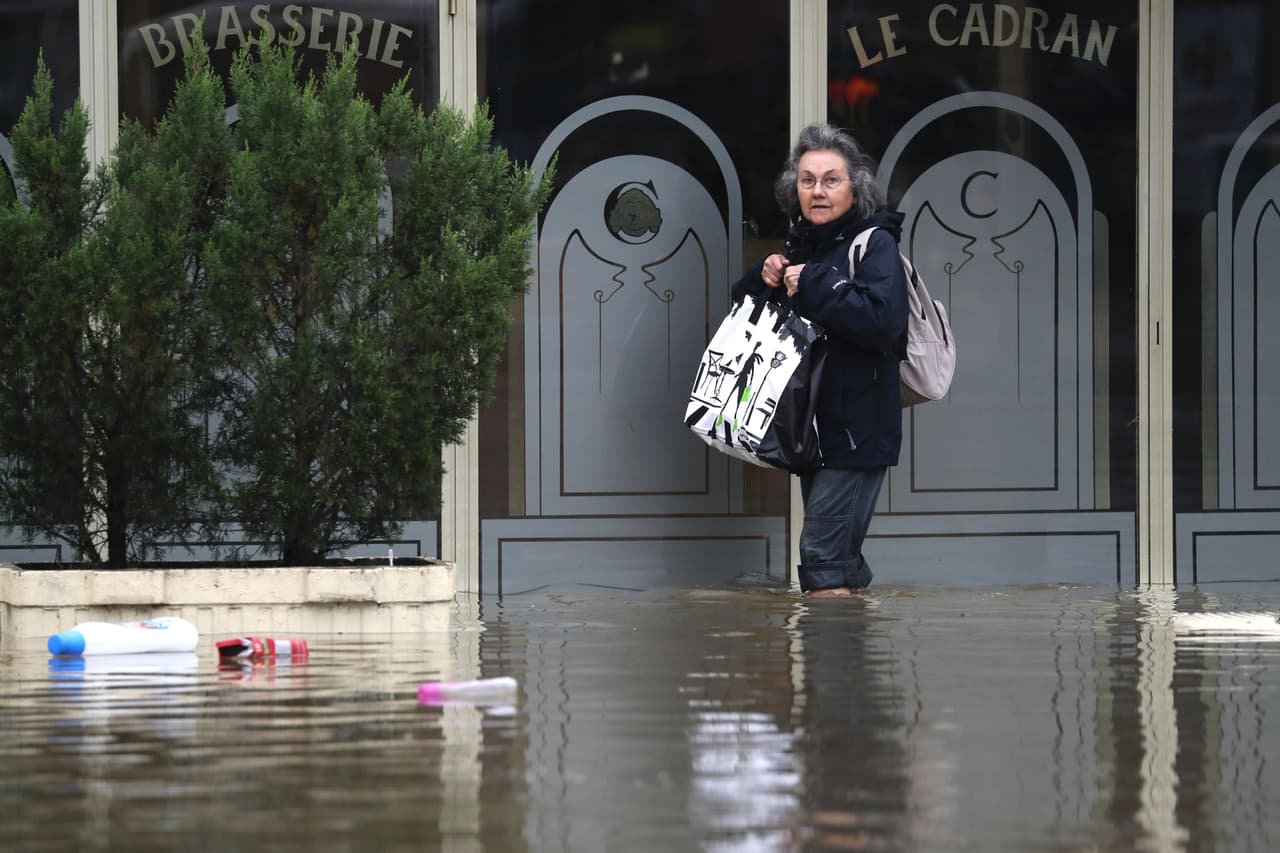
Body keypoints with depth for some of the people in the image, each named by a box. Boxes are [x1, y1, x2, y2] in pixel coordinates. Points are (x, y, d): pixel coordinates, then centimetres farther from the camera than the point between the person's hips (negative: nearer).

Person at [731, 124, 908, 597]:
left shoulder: (875, 244, -10)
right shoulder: (800, 244, 14)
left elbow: (884, 319, -27)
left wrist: (813, 285, -22)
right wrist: (765, 278, 0)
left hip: (857, 428, -8)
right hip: (815, 424, 8)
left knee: (823, 551, -13)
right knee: (840, 555, 16)